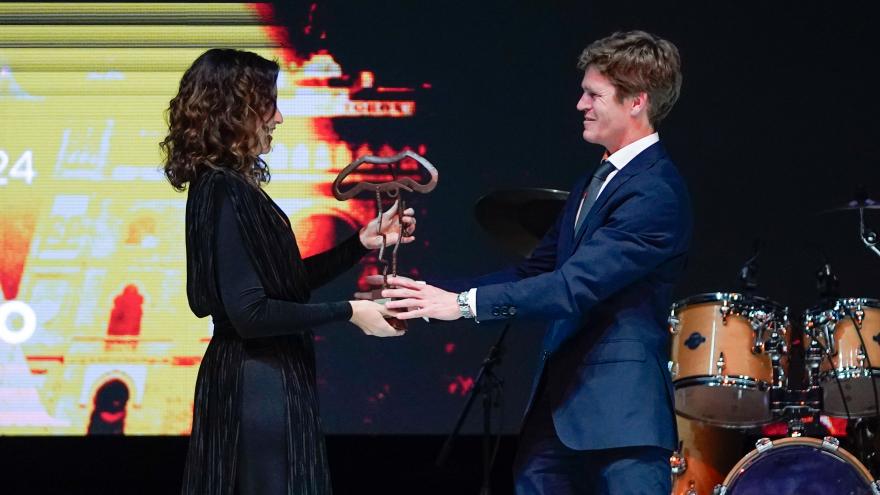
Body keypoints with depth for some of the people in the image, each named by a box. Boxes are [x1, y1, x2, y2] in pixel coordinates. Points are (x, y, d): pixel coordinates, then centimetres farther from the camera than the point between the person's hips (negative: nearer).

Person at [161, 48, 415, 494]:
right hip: (257, 387, -10)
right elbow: (250, 312, -23)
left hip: (262, 380, 10)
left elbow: (283, 282, 15)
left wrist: (363, 243, 12)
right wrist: (348, 312, -17)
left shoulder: (227, 186, 10)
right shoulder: (225, 194, -19)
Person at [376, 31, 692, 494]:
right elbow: (534, 272, 17)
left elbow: (577, 285, -23)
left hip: (620, 405, -9)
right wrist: (434, 296, 5)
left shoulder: (655, 192, -14)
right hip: (559, 401, 10)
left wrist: (464, 303, -24)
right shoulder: (594, 183, 18)